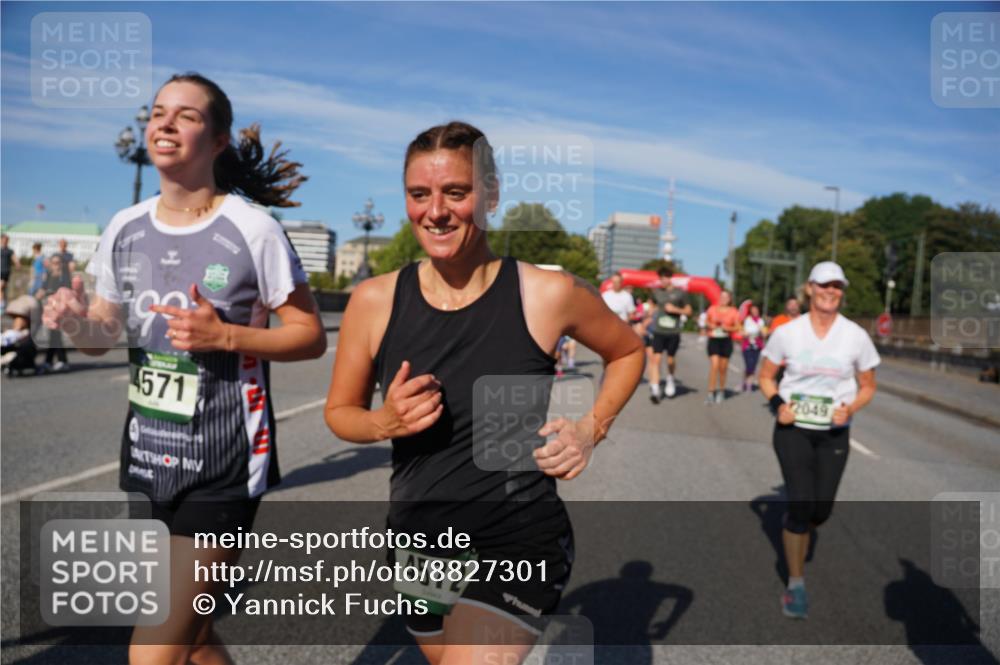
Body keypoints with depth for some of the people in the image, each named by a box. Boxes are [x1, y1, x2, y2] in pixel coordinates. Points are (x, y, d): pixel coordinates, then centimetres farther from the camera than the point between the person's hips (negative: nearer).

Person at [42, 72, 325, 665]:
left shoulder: (253, 230, -12)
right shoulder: (125, 229, 4)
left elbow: (311, 336, -8)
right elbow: (104, 335, 13)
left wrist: (226, 335, -21)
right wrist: (76, 322, -9)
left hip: (223, 466, -6)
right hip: (148, 456, 6)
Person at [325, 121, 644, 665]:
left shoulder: (549, 294, -12)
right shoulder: (374, 302, -8)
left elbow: (628, 353, 8)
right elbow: (340, 412, 6)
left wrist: (591, 429, -5)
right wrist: (384, 422, -15)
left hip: (522, 545, -3)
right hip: (418, 544, 4)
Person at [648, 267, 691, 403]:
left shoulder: (680, 293, -2)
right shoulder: (657, 292, 6)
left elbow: (688, 311, 3)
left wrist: (675, 309, -12)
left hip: (674, 332, -1)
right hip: (659, 331, 2)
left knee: (670, 360, 7)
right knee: (656, 359, -10)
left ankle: (670, 379, 39)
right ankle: (654, 390, -12)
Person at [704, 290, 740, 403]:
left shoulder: (733, 312, 2)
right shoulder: (712, 309, 5)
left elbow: (737, 327, 2)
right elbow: (706, 322, 14)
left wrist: (728, 328, -16)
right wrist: (709, 325, -7)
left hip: (726, 341, 1)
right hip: (713, 340, 0)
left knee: (723, 368, 8)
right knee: (714, 366, -13)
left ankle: (721, 391, 26)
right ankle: (711, 393, -12)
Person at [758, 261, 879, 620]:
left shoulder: (856, 336, -3)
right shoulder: (787, 333, -5)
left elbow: (868, 386, 7)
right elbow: (766, 376, 6)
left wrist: (850, 409, -13)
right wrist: (777, 404, -13)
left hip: (834, 433, 2)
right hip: (793, 429, -2)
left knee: (821, 511, 6)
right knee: (801, 506, -8)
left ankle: (796, 533, 44)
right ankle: (796, 584, 9)